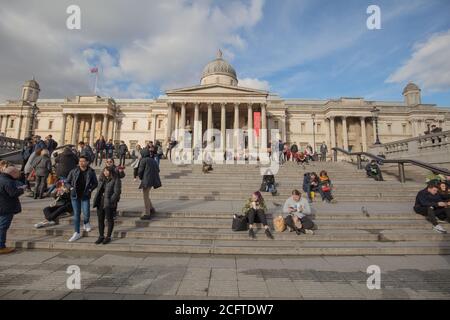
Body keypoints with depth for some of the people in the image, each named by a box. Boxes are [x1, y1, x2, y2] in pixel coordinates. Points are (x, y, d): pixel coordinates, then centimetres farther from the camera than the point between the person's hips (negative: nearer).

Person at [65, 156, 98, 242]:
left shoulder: (91, 172, -5)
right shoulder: (73, 171, -3)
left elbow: (95, 183, 5)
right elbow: (67, 182, 7)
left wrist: (90, 189, -9)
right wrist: (71, 188, -9)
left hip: (85, 196, -1)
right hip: (75, 196, 1)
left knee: (86, 213, -5)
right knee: (76, 214, 7)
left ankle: (86, 223, 31)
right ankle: (77, 233, 19)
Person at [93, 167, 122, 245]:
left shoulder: (116, 180, -11)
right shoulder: (101, 179, 9)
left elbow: (117, 192, -14)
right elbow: (99, 190, 17)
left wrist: (110, 201, -18)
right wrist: (96, 200, 8)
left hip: (109, 203, -6)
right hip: (100, 202, 6)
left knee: (109, 219, 6)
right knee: (100, 219, 12)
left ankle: (108, 237, 19)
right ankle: (101, 236, 26)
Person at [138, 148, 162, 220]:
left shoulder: (143, 160, -9)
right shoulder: (153, 160, 12)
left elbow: (140, 171, -9)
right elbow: (157, 170, 11)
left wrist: (141, 178, 8)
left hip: (146, 181, -7)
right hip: (153, 180, 7)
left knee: (146, 197, 3)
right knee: (146, 195, 23)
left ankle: (147, 214, 9)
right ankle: (152, 209, 27)